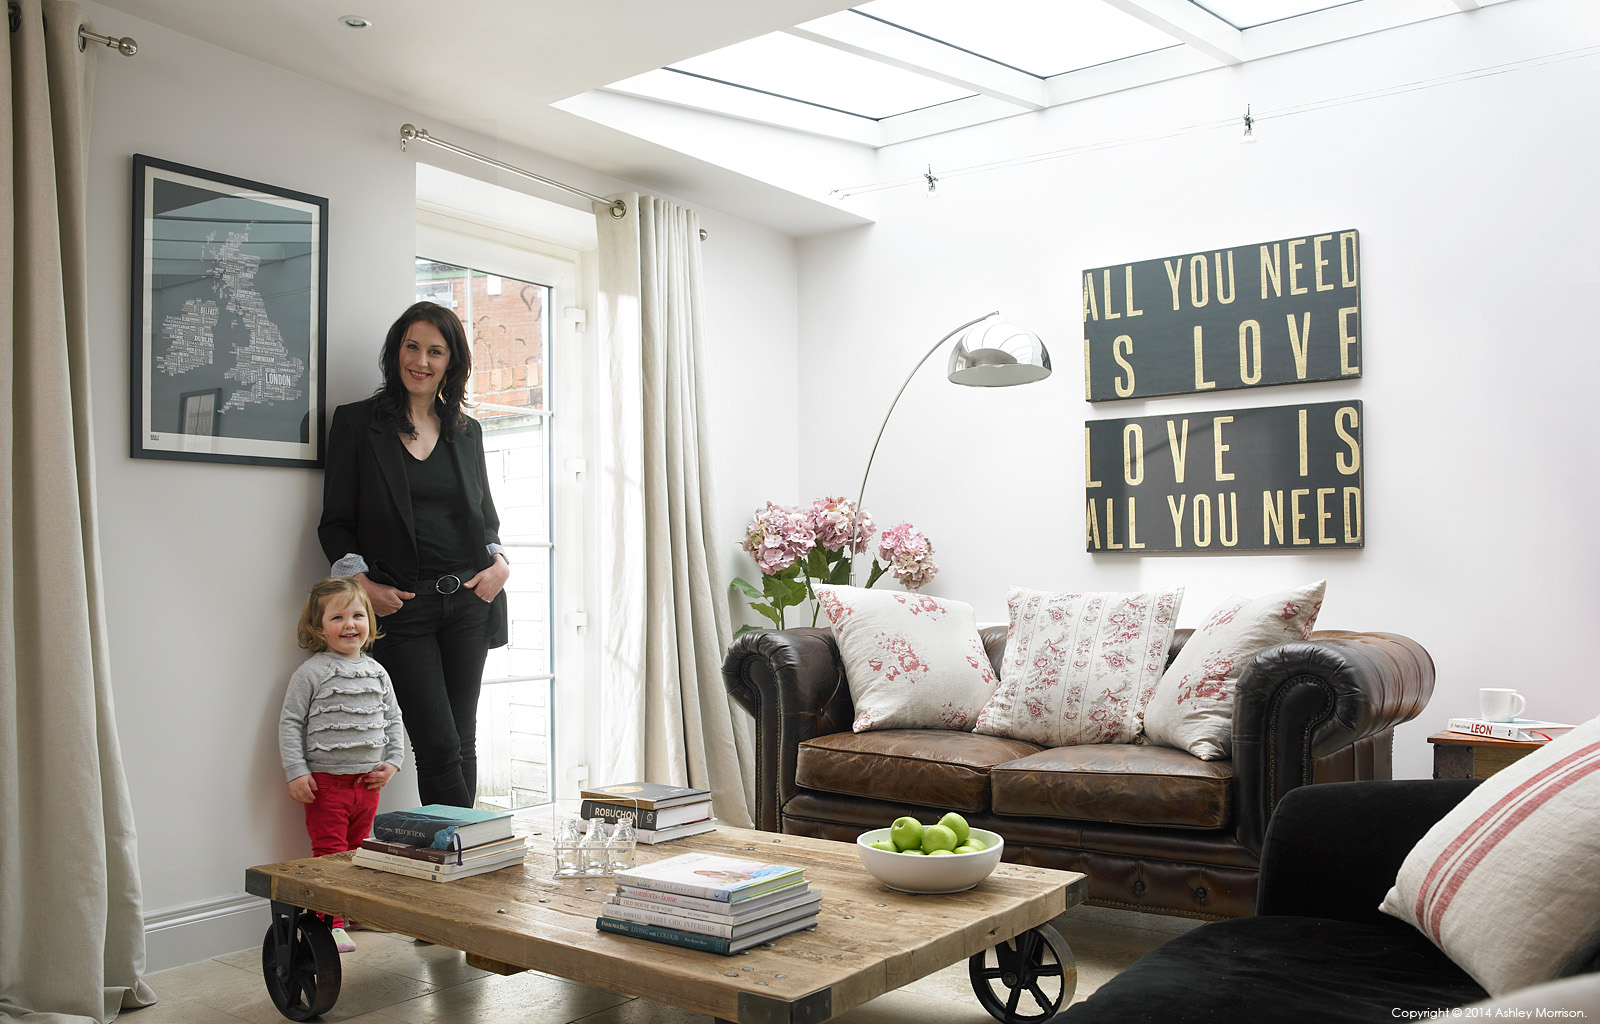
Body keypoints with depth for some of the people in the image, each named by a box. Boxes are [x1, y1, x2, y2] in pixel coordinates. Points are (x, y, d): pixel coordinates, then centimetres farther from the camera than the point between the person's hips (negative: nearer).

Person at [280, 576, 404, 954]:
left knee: (360, 849, 14)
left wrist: (392, 761, 4)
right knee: (329, 853, -3)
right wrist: (296, 773, -11)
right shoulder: (311, 672, -7)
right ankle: (330, 923, 4)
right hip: (326, 780, -5)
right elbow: (290, 723, -6)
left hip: (368, 780, 5)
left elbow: (392, 719, 15)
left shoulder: (377, 672, 8)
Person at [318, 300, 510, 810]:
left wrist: (499, 561, -1)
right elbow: (335, 523, 3)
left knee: (463, 742, 7)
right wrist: (361, 582, -12)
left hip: (468, 600, 4)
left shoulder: (467, 430, 14)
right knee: (439, 746, -8)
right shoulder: (356, 422, 3)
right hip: (401, 605, -3)